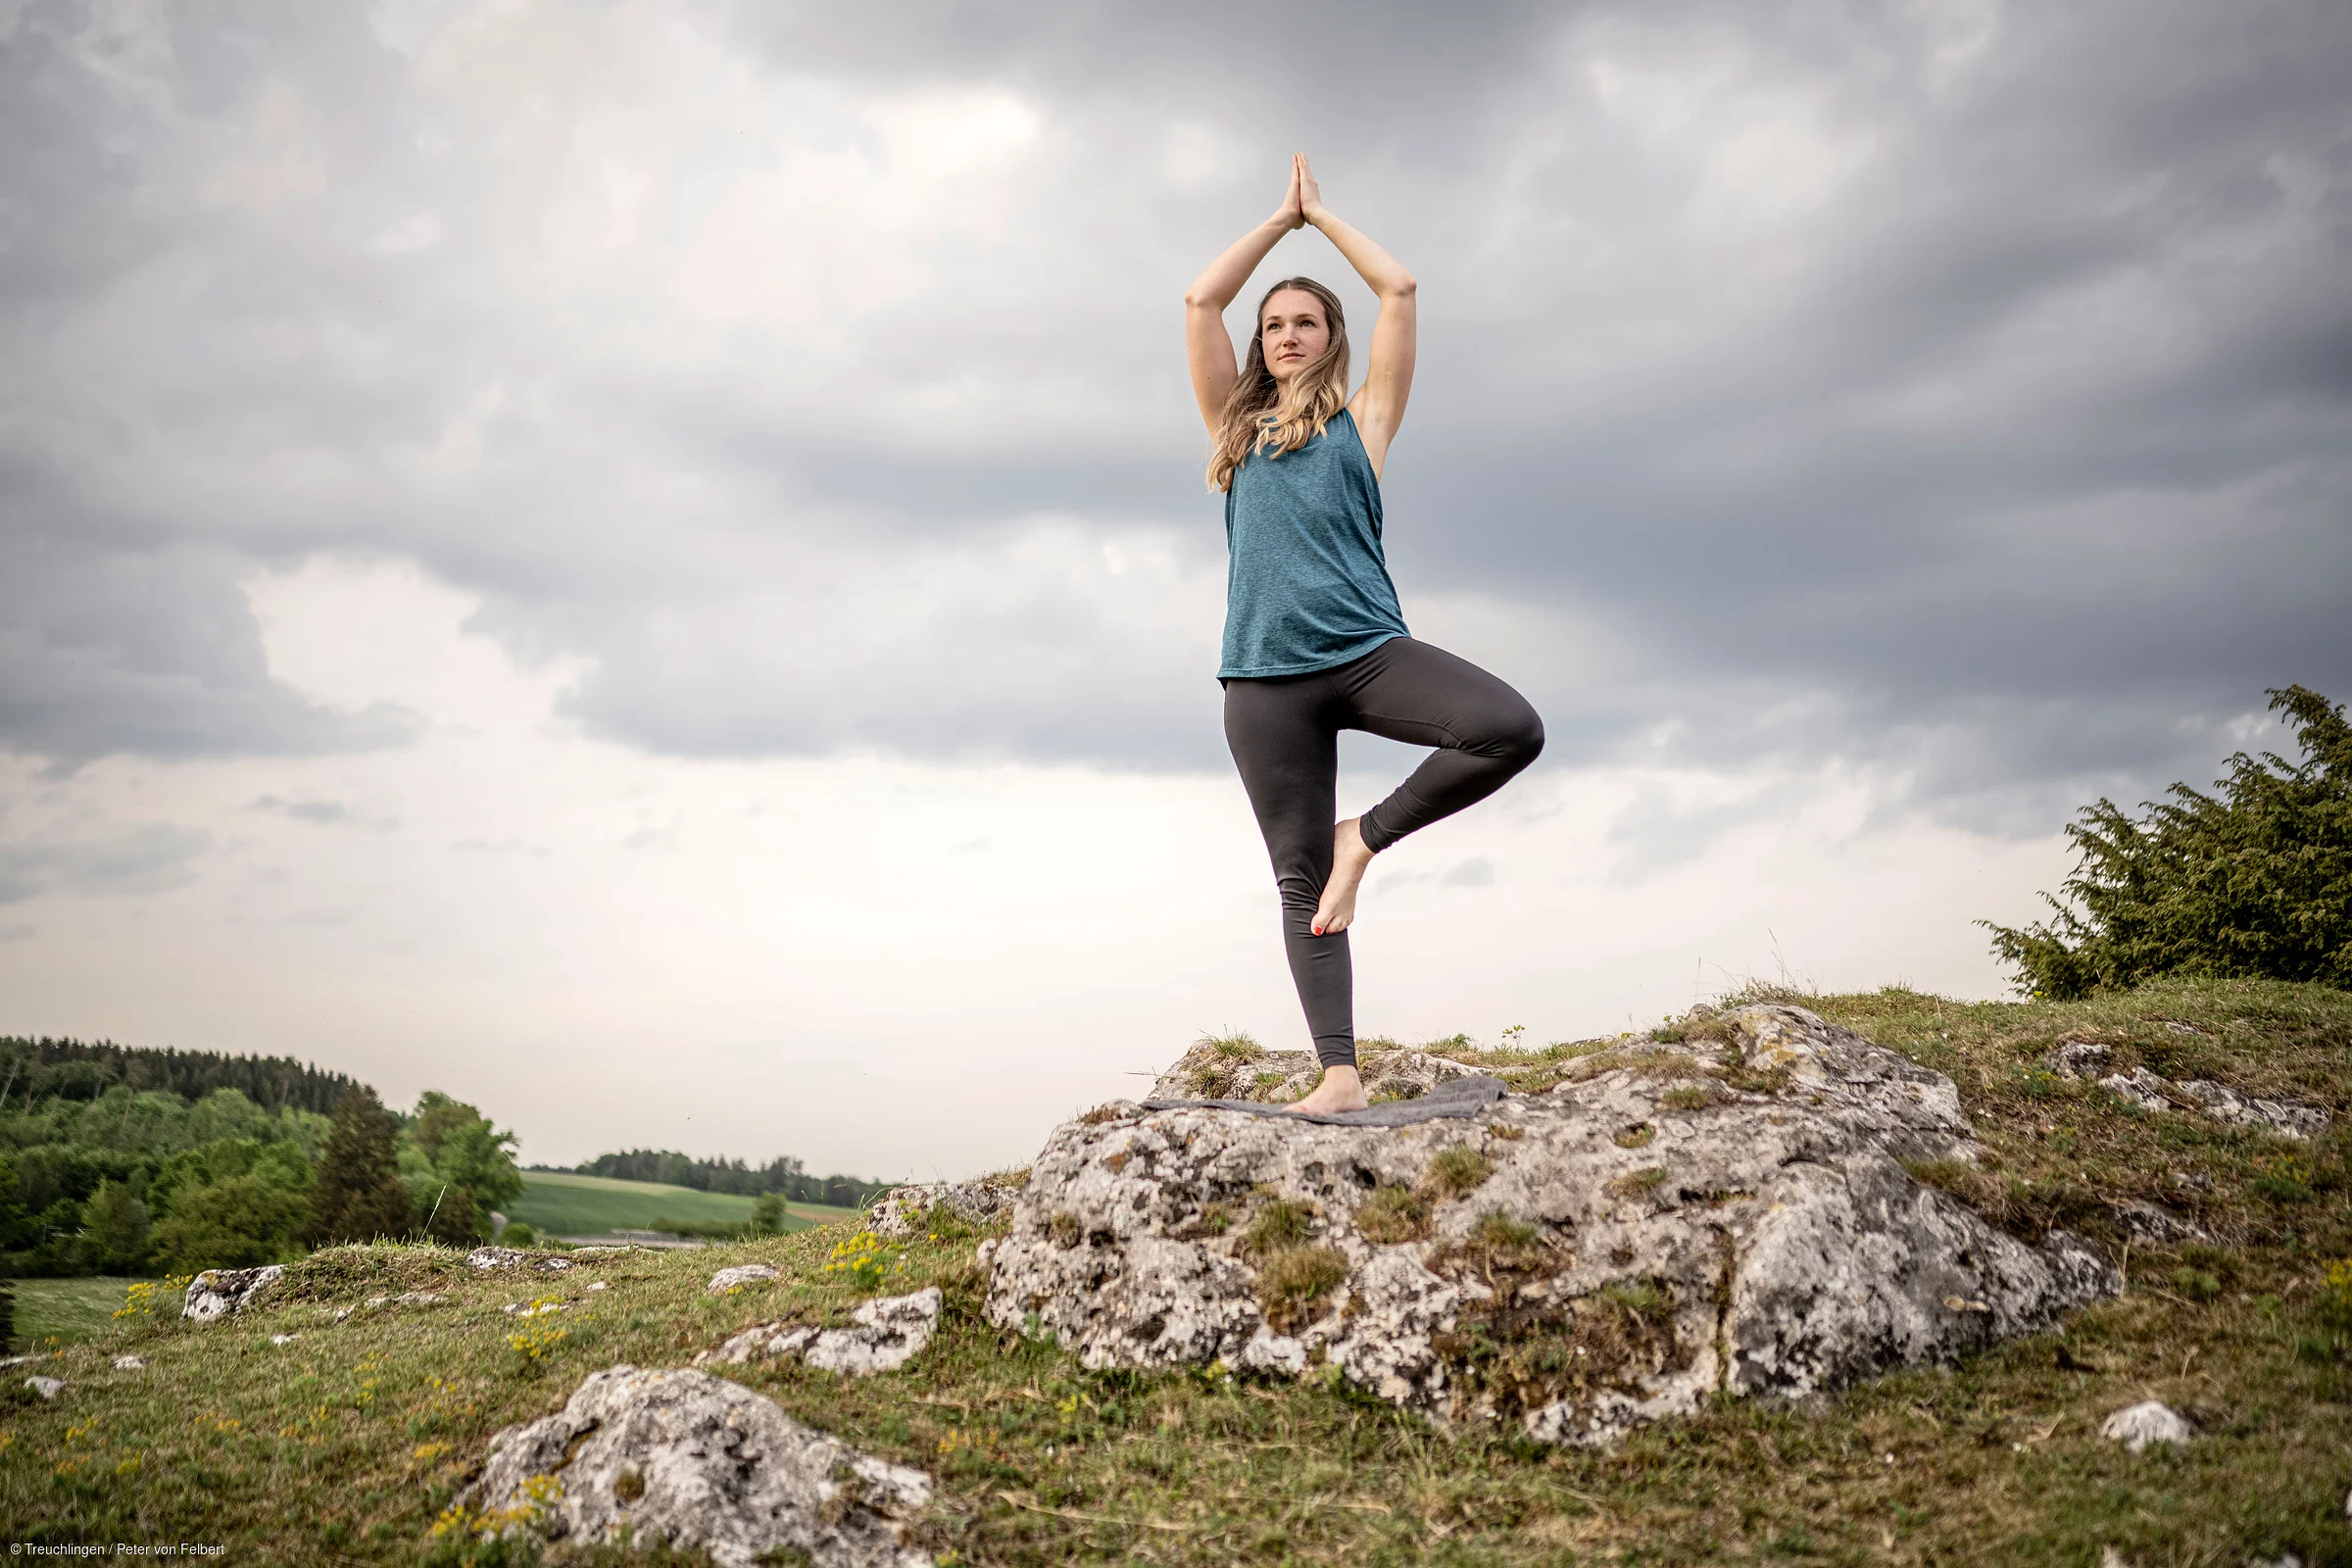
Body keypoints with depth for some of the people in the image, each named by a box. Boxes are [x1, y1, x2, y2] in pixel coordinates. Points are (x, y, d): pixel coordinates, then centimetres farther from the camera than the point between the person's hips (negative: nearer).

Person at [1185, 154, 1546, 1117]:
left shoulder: (1362, 420, 14)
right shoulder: (1236, 428, 18)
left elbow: (1399, 290, 12)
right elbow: (1201, 302, 15)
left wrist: (1323, 214, 24)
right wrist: (1284, 217, 22)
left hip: (1366, 649, -1)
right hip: (1265, 675, 1)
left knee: (1511, 729, -25)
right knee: (1299, 881, -3)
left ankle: (1369, 835, -6)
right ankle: (1339, 1074, -2)